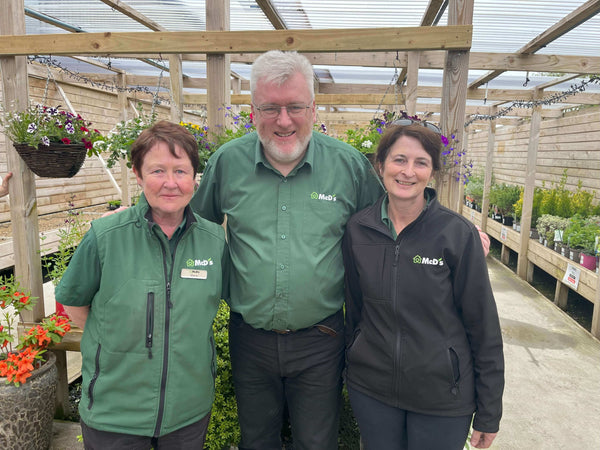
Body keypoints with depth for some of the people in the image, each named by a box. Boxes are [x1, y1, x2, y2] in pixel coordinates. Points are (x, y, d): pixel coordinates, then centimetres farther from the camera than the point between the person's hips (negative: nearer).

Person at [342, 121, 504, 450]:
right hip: (371, 391, 2)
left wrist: (488, 415, -4)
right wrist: (353, 367, 11)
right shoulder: (357, 229, -5)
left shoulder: (458, 233, -13)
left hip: (443, 397, -2)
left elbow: (483, 326, -8)